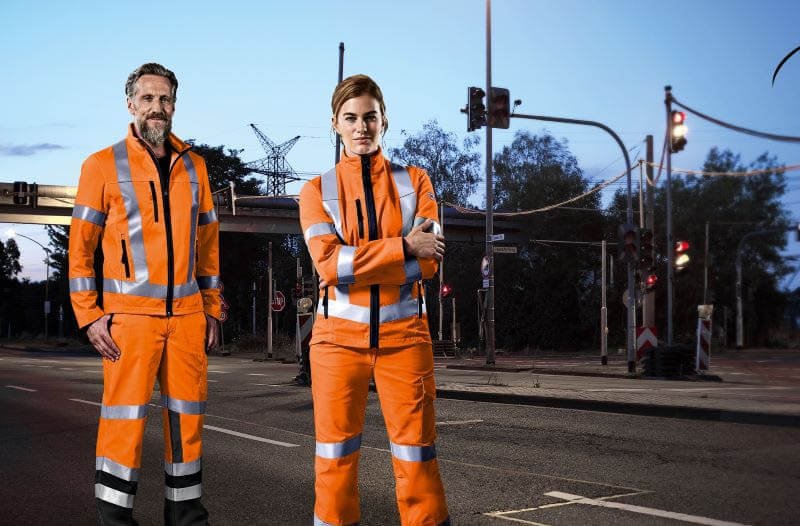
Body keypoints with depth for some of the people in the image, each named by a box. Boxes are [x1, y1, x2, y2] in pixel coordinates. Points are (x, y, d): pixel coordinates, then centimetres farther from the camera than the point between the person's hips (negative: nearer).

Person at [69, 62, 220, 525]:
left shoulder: (194, 165, 11)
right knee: (125, 419, -3)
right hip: (129, 316, -4)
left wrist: (212, 310, 12)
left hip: (188, 315, 4)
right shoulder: (103, 165, 0)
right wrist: (90, 315, -7)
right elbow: (81, 246, -1)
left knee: (188, 417, 9)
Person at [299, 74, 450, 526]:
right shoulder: (317, 191, 5)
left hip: (404, 336, 0)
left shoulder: (415, 181, 6)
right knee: (336, 456, 5)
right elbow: (328, 262, -11)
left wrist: (356, 259, -13)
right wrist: (403, 247, -16)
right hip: (339, 337, 0)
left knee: (416, 454, 2)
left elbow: (429, 262, -6)